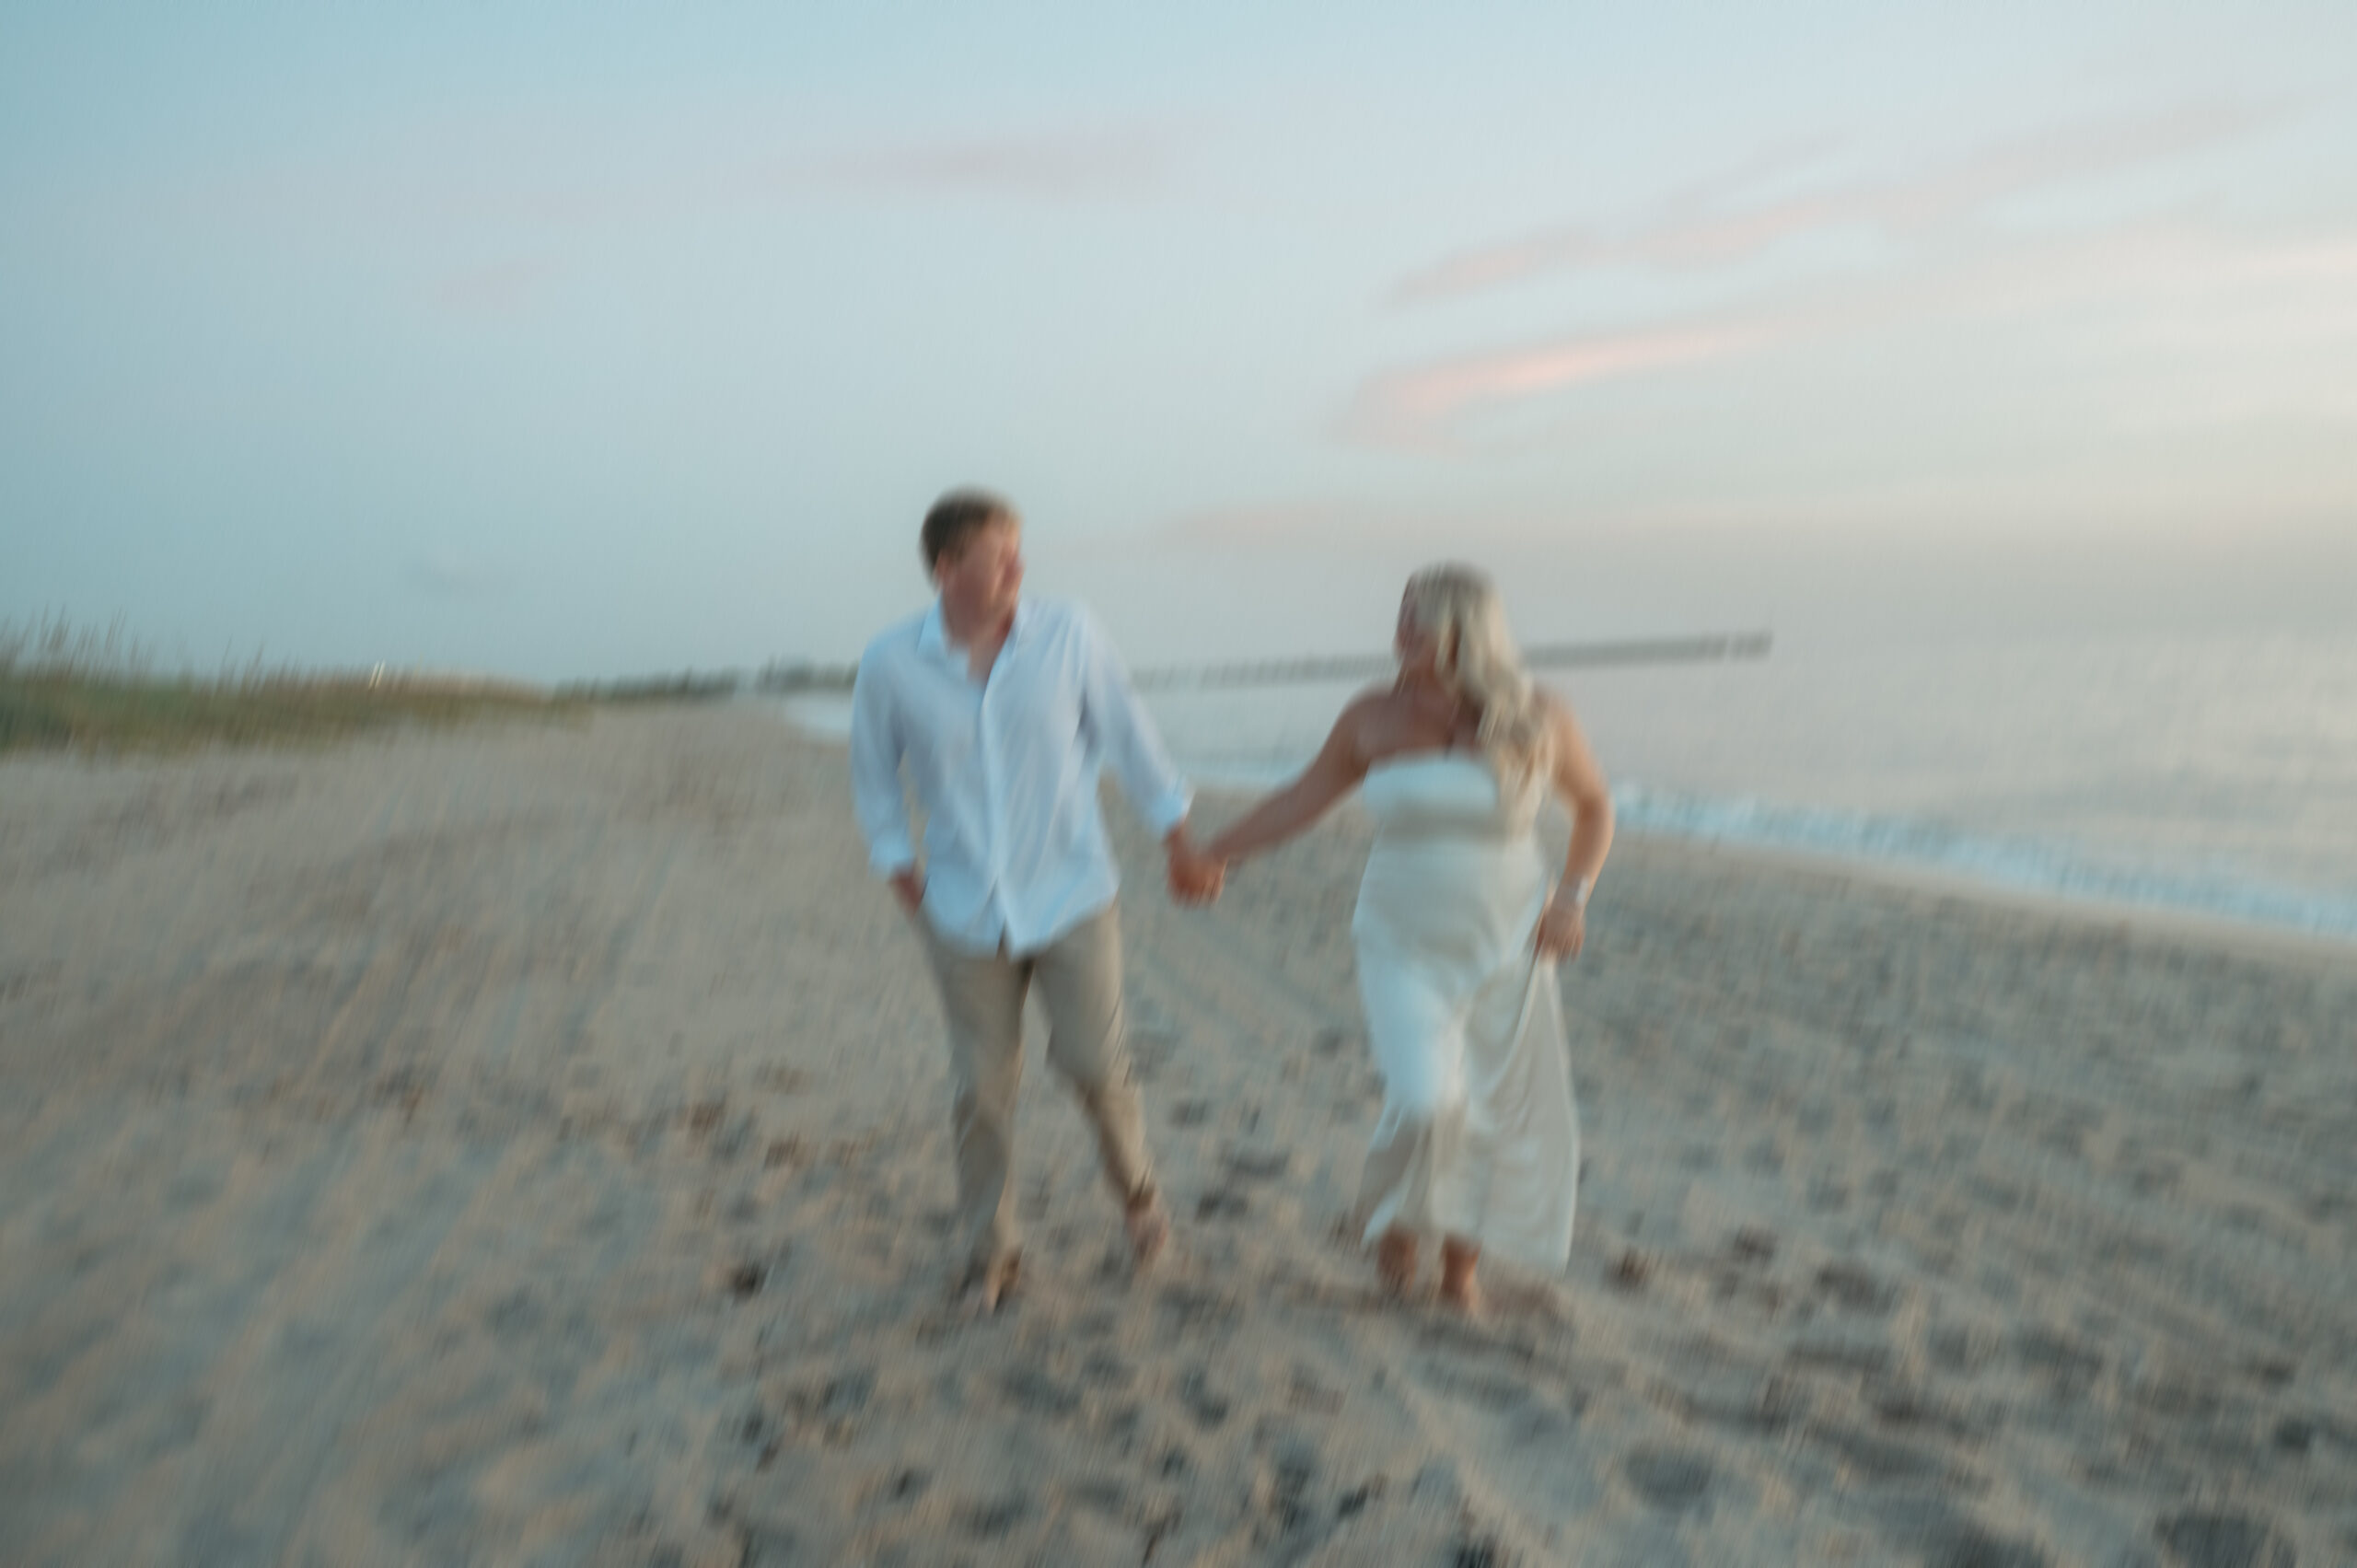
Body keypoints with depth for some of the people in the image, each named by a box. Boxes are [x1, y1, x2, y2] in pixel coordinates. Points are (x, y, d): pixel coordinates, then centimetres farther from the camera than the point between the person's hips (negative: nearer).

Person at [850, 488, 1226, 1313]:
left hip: (1071, 895, 0)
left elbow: (1128, 735, -2)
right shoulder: (889, 662, -10)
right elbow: (874, 775, 4)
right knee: (981, 1087, 6)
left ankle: (1133, 1183, 33)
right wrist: (904, 878, 1)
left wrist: (1182, 845, 0)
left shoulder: (1068, 633, -11)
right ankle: (989, 1251, 27)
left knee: (1093, 1064, 0)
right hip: (967, 911, 1)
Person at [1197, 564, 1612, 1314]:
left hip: (1505, 950, 1)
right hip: (1406, 951, -1)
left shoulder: (1539, 719, -10)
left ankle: (1462, 1266, 33)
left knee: (1498, 1118, 6)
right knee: (1425, 1105, -18)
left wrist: (1572, 898, -9)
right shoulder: (1374, 717, -9)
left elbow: (1594, 806, 5)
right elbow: (1302, 799, 3)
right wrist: (1207, 853, 3)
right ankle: (1395, 1214, 16)